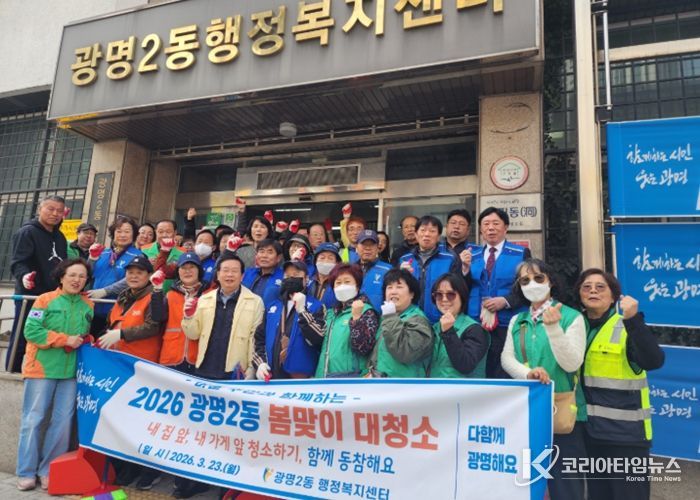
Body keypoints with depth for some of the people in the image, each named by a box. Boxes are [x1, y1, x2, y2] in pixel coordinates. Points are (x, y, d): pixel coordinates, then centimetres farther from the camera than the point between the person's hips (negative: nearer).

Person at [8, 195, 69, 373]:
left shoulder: (60, 237, 16)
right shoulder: (27, 232, -6)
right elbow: (18, 262, -16)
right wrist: (24, 275, -36)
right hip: (30, 295, -7)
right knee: (21, 338, -1)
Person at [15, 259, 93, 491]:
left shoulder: (88, 306, 9)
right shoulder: (45, 300, -5)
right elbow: (31, 331, -12)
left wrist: (84, 340, -2)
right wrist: (65, 340, -16)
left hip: (71, 371, 4)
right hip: (41, 368, -4)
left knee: (63, 422, 6)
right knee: (33, 420, 4)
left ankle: (49, 470, 19)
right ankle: (26, 472, 17)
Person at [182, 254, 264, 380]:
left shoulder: (255, 302, -3)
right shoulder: (204, 299, 8)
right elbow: (194, 334, 12)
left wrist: (251, 372, -7)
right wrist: (188, 316, -7)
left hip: (236, 374, -3)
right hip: (205, 372, 4)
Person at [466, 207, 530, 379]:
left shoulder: (521, 253, 3)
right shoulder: (471, 255, 11)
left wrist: (505, 300, -16)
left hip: (509, 326, -3)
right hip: (476, 325, 3)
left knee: (506, 374, 2)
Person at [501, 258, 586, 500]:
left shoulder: (571, 317, -5)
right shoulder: (516, 321, 9)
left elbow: (571, 364, -14)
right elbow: (506, 358, 0)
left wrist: (553, 327, -26)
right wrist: (528, 373, -20)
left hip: (563, 411, -4)